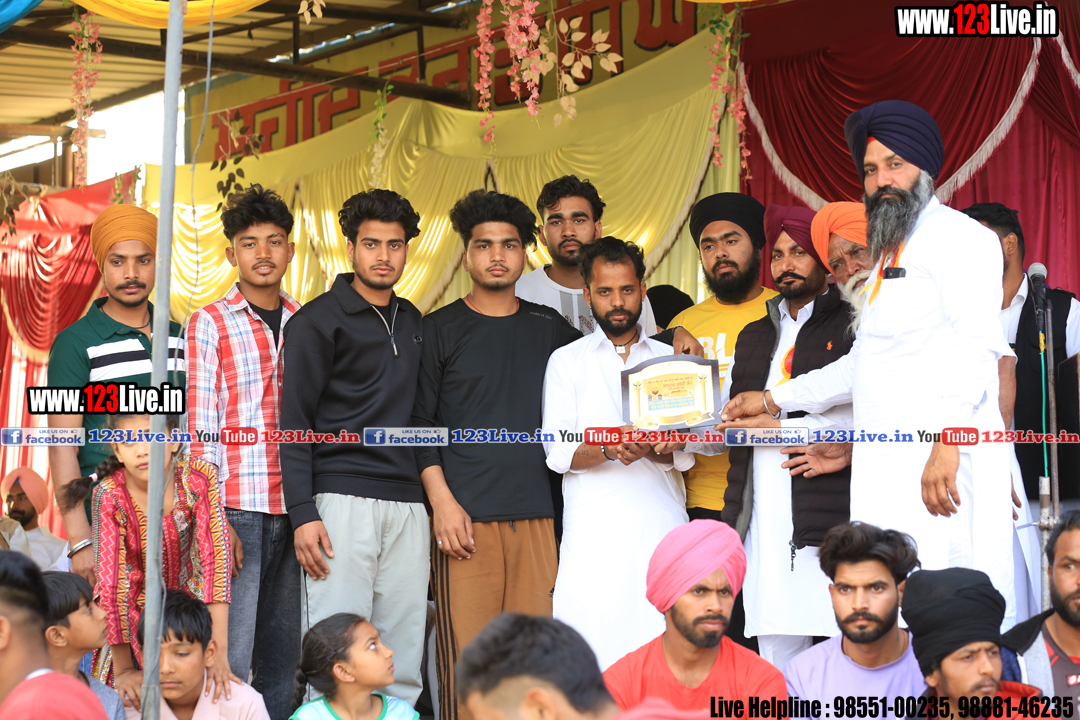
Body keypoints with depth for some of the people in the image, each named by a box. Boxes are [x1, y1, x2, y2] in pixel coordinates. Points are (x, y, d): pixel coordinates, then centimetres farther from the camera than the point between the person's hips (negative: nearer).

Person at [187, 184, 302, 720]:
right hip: (236, 508, -4)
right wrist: (213, 517, -11)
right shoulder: (210, 323, 3)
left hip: (294, 509, 4)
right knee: (228, 656, -6)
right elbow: (201, 425, -3)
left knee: (282, 655, 8)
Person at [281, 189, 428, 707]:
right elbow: (295, 421, -3)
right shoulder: (317, 321, 1)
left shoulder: (413, 324, 19)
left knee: (402, 667, 4)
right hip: (341, 501, -5)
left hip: (406, 504, 6)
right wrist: (303, 514, -12)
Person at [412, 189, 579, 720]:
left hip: (535, 516, 3)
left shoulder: (547, 329, 15)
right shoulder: (441, 329, 6)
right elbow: (420, 423, 3)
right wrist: (441, 501, -8)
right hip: (465, 517, -3)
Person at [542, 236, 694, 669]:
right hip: (594, 529, -1)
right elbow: (559, 453, 2)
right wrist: (609, 449, -18)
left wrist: (649, 450, -14)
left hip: (662, 522, 1)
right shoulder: (567, 361, 13)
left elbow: (687, 451, 8)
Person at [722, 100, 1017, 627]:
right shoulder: (888, 253, 27)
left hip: (942, 464, -9)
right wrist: (773, 400, 34)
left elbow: (977, 343, -15)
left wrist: (947, 442, -25)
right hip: (885, 468, 9)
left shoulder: (957, 237, -2)